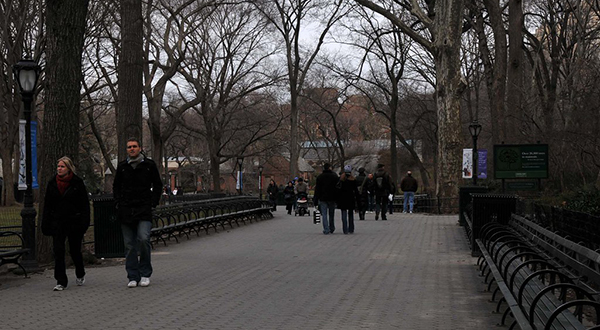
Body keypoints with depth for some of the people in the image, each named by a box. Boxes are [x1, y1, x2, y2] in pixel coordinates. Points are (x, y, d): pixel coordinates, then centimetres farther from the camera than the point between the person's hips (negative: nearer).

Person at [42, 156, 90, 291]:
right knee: (58, 250, -7)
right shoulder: (52, 183, 7)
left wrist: (84, 222, -10)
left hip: (74, 222, -2)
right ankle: (61, 281, -5)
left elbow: (85, 204, -3)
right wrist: (45, 224, 4)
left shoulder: (77, 183, -3)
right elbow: (47, 205, 10)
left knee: (75, 250, 7)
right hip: (58, 222, 3)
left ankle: (80, 275, 34)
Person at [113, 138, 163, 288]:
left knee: (143, 239, -17)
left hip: (144, 209, -2)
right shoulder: (122, 166, 10)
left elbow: (157, 185, 11)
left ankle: (145, 274, -2)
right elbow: (116, 186, 21)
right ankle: (133, 277, 8)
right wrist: (119, 202, 7)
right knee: (130, 245, 2)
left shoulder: (149, 165, 5)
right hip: (126, 210, 3)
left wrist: (153, 202, 0)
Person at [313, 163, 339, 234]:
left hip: (323, 198, -1)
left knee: (324, 215, 0)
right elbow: (338, 188, 1)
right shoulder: (335, 176, 0)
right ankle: (332, 229, 23)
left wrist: (315, 200, 4)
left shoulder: (319, 177, 1)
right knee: (331, 215, 13)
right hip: (332, 199, 1)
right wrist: (337, 198, 6)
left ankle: (326, 230, -9)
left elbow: (317, 189, 1)